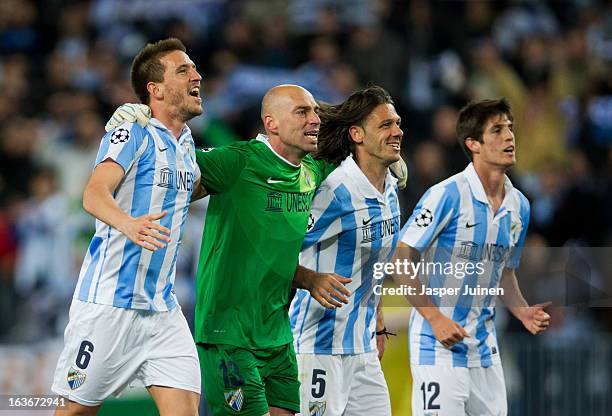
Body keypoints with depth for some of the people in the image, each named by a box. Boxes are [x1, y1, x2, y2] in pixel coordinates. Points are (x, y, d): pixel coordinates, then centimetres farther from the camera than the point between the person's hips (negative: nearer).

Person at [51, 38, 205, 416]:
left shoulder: (185, 141, 14)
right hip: (108, 304, -6)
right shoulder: (132, 133, -9)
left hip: (163, 310, 7)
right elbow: (94, 194, -26)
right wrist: (128, 223, -45)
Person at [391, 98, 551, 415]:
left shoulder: (519, 205, 7)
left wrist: (523, 312, 1)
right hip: (439, 346, -7)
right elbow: (402, 262, -13)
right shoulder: (447, 195, -14)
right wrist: (436, 319, -19)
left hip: (485, 348, 7)